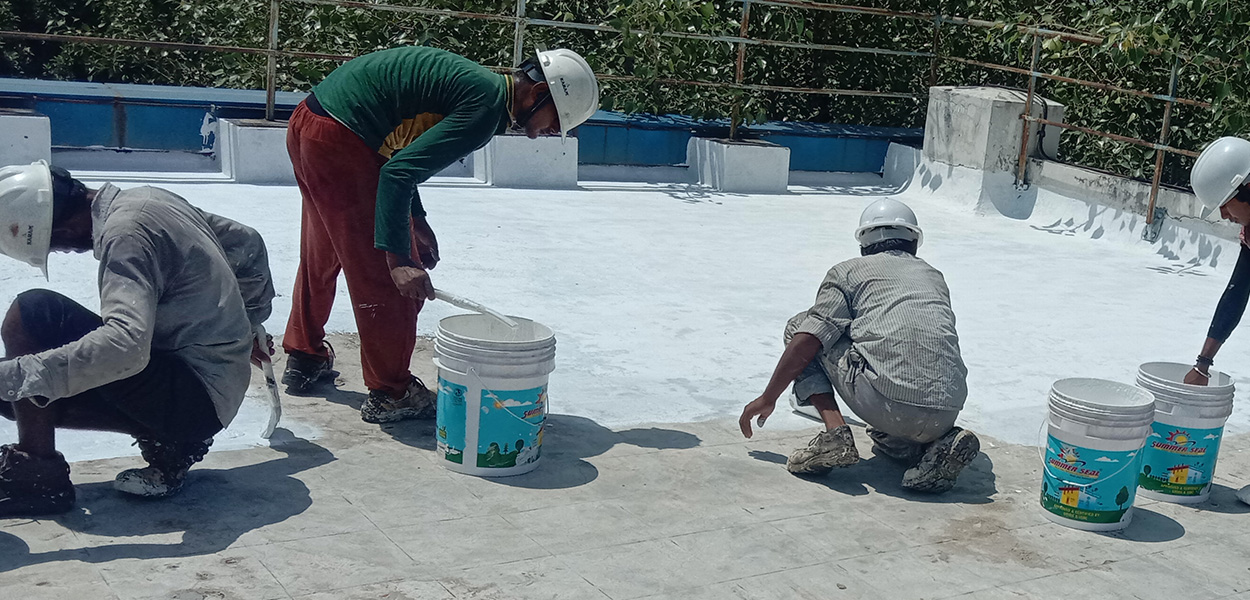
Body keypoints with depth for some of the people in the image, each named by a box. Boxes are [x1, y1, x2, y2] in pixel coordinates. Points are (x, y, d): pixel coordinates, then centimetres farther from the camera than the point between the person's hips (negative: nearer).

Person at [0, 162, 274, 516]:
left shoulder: (125, 234, -20)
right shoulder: (147, 199, 8)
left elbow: (125, 346, -35)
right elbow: (247, 243, 21)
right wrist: (249, 324, 33)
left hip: (196, 391, -10)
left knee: (31, 314, -15)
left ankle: (36, 472, -10)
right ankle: (167, 441, 6)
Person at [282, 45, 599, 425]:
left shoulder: (475, 82, 13)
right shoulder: (487, 104, -17)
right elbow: (399, 171, -24)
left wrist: (415, 219, 16)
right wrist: (399, 257, -23)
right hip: (339, 143, -11)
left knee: (322, 255, 27)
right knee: (388, 278, 0)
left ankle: (304, 359, 45)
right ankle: (389, 393, 13)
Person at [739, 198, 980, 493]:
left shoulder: (848, 271, 14)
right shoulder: (935, 277, 28)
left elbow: (808, 339, 3)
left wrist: (768, 398, 13)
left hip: (887, 405, -5)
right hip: (946, 413, 5)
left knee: (800, 327, 15)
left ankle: (835, 433, -1)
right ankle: (941, 442, 6)